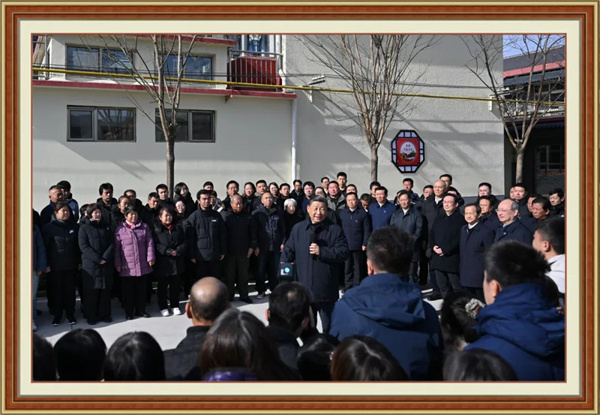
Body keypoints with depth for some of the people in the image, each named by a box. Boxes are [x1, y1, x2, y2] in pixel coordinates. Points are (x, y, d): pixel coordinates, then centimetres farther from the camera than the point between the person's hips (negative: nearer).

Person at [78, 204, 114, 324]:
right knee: (91, 291, 0)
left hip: (106, 264, 3)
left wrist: (105, 258, -10)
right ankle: (91, 316, 10)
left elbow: (112, 244, 6)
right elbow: (84, 246, -8)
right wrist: (98, 259, -15)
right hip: (90, 264, -3)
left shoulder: (106, 227, 12)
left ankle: (104, 314, 15)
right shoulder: (84, 227, 1)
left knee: (106, 290, 5)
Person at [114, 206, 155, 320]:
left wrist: (150, 257, -3)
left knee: (141, 288, 12)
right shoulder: (120, 229, -1)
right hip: (127, 266, -2)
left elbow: (149, 243, 5)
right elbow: (116, 248, 0)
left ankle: (141, 310, 24)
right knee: (128, 290, 6)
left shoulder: (144, 227, 6)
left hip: (142, 265, 2)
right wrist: (117, 264, -2)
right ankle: (128, 312, 17)